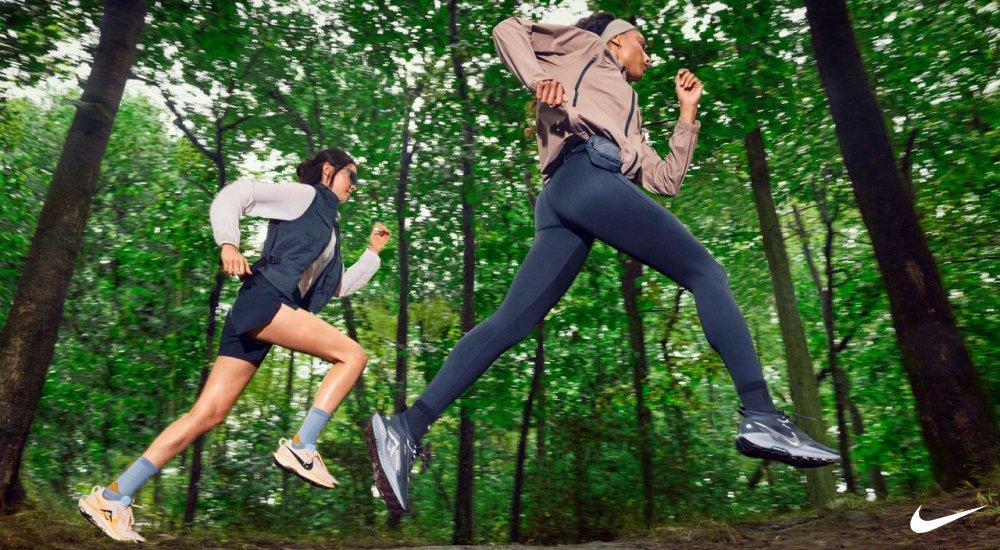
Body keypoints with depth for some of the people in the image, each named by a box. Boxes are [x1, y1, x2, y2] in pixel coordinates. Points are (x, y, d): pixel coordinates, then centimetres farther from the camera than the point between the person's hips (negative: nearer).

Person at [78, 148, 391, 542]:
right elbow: (235, 195, -2)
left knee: (208, 414, 2)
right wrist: (228, 243, -15)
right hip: (264, 297, -8)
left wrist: (373, 252, 36)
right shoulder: (303, 195, 7)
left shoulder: (329, 229, 30)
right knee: (353, 355, -13)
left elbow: (340, 286, 35)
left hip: (257, 317, 8)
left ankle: (111, 497, 5)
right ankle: (301, 446, -16)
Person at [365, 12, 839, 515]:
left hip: (559, 201, 8)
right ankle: (760, 416, -16)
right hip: (586, 173, -8)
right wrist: (537, 79, 1)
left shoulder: (629, 120, 42)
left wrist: (688, 110, 36)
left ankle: (407, 426, -14)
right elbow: (508, 29, 18)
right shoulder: (586, 46, 27)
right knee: (705, 271, -7)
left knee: (510, 322, -7)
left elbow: (666, 180, 33)